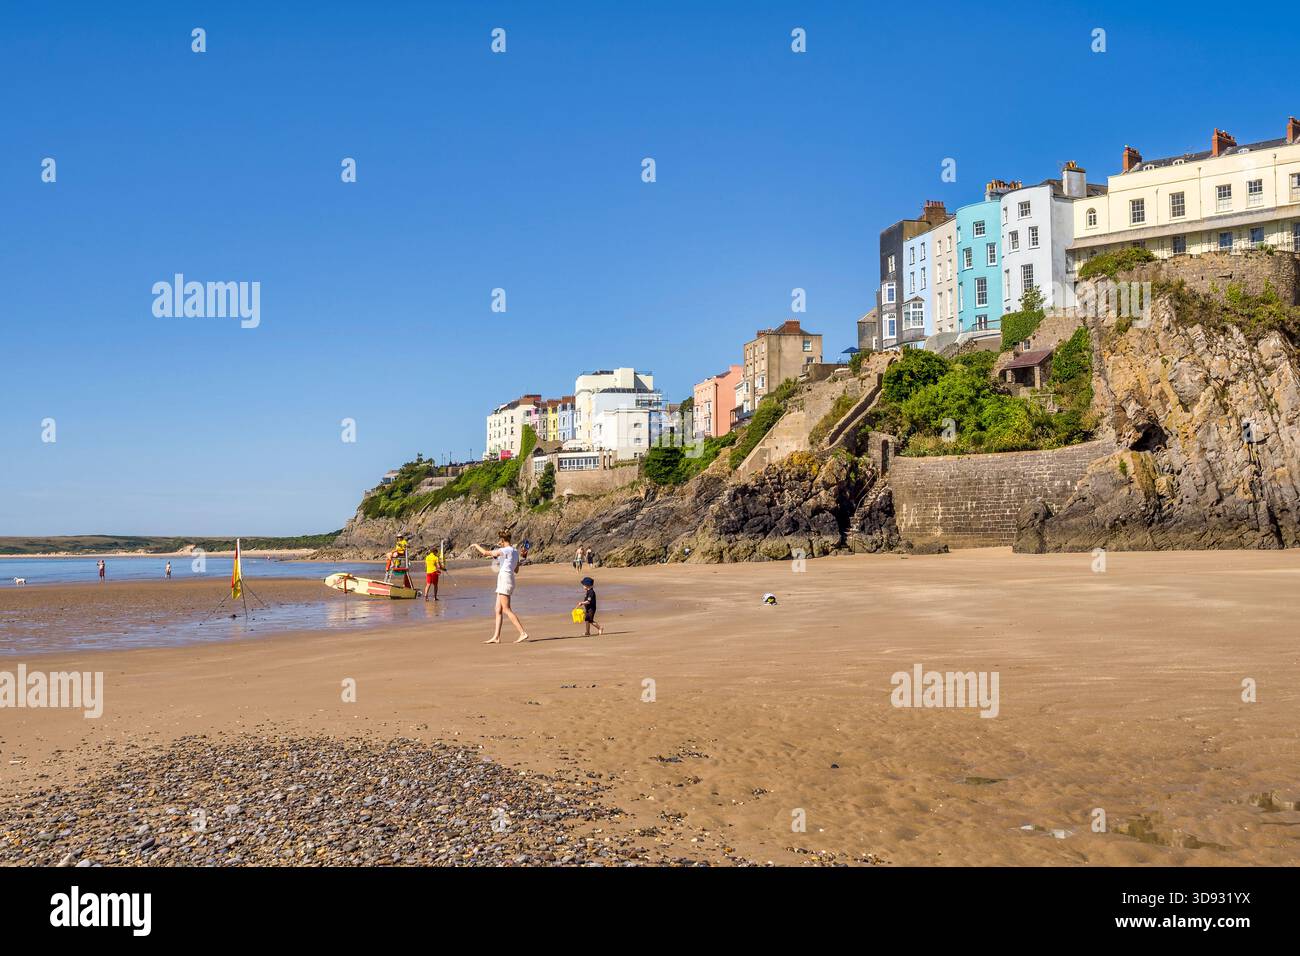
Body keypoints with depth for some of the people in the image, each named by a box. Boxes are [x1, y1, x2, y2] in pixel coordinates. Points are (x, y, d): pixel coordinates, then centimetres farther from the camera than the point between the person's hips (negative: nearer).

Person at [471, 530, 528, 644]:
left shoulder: (505, 551, -14)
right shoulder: (515, 552, 13)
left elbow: (485, 553, -12)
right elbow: (516, 569, 21)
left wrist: (476, 545, 6)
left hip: (504, 579, -9)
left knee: (506, 610, -9)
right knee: (498, 610, 10)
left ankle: (523, 633, -13)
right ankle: (496, 637, 10)